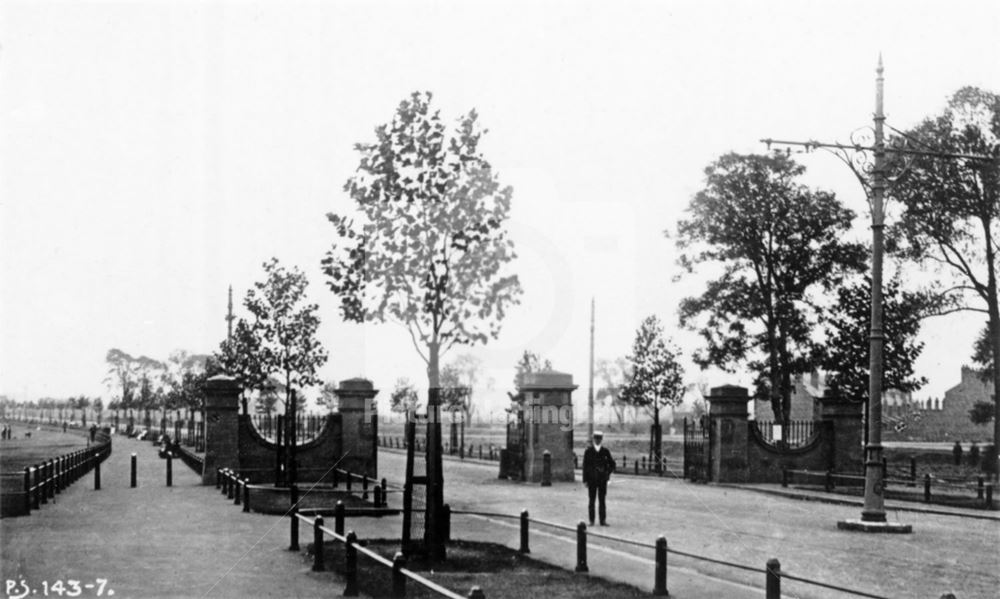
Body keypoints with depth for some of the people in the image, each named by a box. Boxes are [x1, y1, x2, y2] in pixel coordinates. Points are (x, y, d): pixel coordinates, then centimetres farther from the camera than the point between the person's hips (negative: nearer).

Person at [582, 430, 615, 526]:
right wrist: (585, 480, -4)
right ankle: (591, 520, 6)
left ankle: (603, 520, 3)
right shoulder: (588, 451, 1)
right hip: (591, 479, -1)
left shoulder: (605, 451, 4)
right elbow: (585, 466, 1)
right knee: (591, 500, 2)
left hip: (602, 479, 1)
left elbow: (612, 464, 14)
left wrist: (608, 474, 2)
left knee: (602, 500, 2)